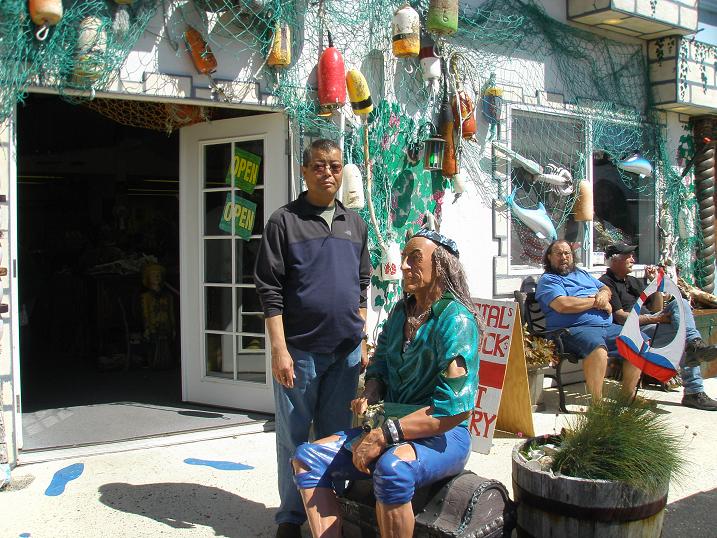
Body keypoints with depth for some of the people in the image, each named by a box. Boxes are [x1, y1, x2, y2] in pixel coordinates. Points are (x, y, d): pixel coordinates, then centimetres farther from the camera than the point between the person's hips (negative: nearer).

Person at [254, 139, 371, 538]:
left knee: (336, 436, 12)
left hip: (346, 352, 4)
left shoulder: (355, 224, 12)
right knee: (294, 438, 5)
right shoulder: (285, 221, -2)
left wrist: (362, 341, 12)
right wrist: (279, 349, -12)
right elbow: (270, 289, -6)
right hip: (299, 351, -4)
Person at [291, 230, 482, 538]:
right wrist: (369, 396, 0)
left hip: (443, 435, -8)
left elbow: (454, 408, -23)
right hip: (390, 427, 8)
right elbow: (380, 365, 24)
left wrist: (384, 436, -25)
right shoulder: (400, 312, 11)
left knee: (392, 467, -39)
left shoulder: (455, 319, -14)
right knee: (307, 457, -5)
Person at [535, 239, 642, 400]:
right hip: (574, 329, -8)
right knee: (597, 346, -38)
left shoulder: (582, 274, 28)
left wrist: (603, 294, 1)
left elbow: (606, 288, 28)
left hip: (607, 326, 8)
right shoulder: (547, 280, 2)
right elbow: (562, 305, -15)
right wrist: (595, 301, -5)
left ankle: (628, 396, 1)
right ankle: (598, 403, -34)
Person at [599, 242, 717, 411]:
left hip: (650, 322, 8)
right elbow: (620, 317, -12)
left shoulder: (635, 282, 26)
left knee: (680, 303, -16)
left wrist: (654, 281, 11)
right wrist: (654, 319, -16)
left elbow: (657, 309, 22)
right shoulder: (606, 283, -2)